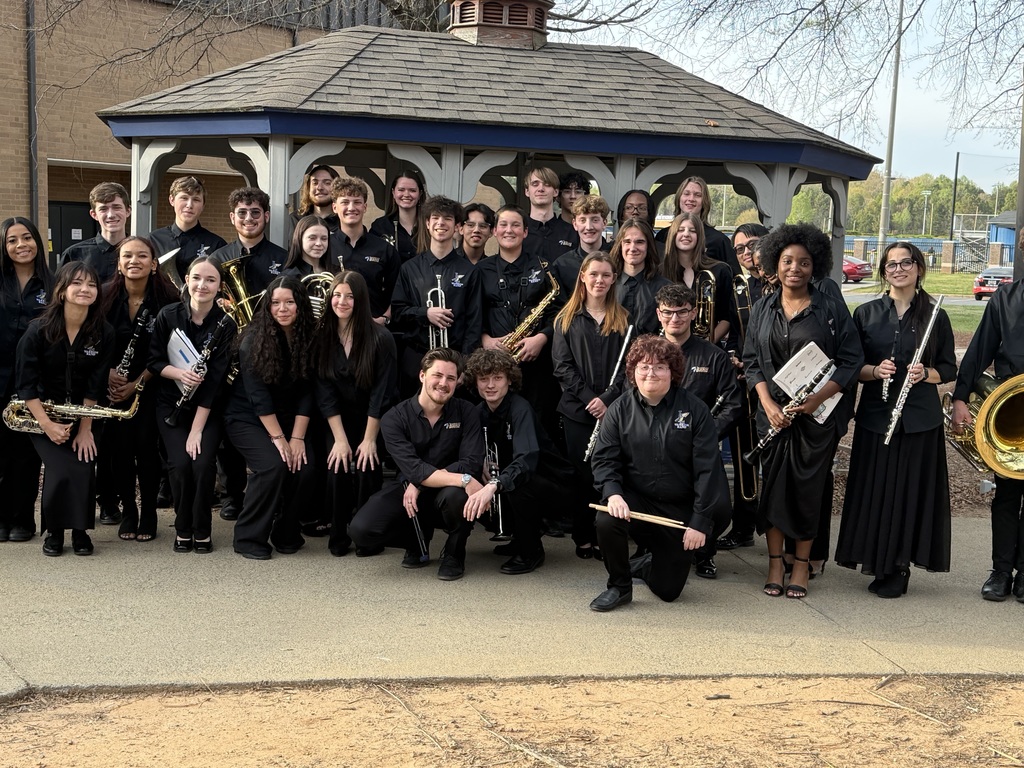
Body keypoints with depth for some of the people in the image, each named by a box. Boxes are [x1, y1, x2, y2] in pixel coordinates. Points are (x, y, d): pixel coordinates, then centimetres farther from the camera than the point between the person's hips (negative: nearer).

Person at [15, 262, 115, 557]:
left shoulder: (103, 333, -9)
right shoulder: (38, 330, -15)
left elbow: (94, 386, -7)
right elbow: (26, 384, -13)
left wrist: (85, 428, -12)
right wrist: (47, 425, -21)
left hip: (83, 414, 2)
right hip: (43, 414, -2)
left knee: (84, 465, -19)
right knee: (61, 468, -22)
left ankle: (80, 530, 3)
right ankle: (54, 532, 1)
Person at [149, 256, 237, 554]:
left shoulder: (225, 325, -11)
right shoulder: (168, 316, -7)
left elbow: (214, 380, -15)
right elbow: (154, 362, -3)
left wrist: (197, 430, -19)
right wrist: (180, 373, -25)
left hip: (209, 408, -1)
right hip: (171, 405, 1)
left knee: (203, 463, -21)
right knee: (180, 463, -19)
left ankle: (202, 531, 0)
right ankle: (182, 529, 3)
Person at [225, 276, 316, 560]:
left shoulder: (309, 339, -5)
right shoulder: (254, 340, -15)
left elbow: (306, 392, -6)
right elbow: (258, 396, -18)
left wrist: (297, 437, -14)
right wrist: (278, 437, -22)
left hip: (288, 419, 4)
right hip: (247, 418, -4)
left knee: (305, 466, -19)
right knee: (273, 465, -27)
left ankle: (286, 533, 5)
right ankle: (249, 537, -10)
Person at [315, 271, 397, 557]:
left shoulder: (380, 338, -17)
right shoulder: (323, 337, -8)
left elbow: (382, 393, -17)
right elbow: (325, 391, -9)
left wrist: (369, 439, -18)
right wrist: (340, 438, -15)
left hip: (373, 420, -3)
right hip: (339, 421, 3)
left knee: (366, 470, -16)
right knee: (337, 470, -13)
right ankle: (339, 538, 2)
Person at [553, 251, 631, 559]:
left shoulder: (623, 319, 8)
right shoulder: (567, 319, 7)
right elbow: (562, 366, 0)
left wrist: (608, 398, -12)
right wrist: (588, 397, -11)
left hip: (614, 409, 0)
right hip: (578, 409, 0)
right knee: (583, 473, 2)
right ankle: (583, 538, 10)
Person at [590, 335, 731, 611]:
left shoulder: (694, 410, -6)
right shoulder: (620, 410, 0)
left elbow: (707, 468, -8)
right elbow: (604, 459, -4)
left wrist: (701, 522, -14)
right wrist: (612, 493, -26)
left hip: (681, 511, -1)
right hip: (636, 500, 1)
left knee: (668, 590, 1)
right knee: (606, 521, -33)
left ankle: (648, 564, 39)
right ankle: (619, 586, -6)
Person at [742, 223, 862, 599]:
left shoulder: (832, 309, -1)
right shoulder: (762, 309, 8)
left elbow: (851, 361, -4)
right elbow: (752, 361, 7)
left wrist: (819, 397, -17)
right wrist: (768, 403, -9)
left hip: (817, 414, -2)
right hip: (773, 411, 2)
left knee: (810, 487, 3)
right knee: (773, 484, 4)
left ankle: (802, 563, 17)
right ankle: (775, 562, 16)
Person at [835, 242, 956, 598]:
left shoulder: (935, 317, 4)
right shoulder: (866, 314, 6)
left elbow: (949, 369, 6)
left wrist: (925, 374, -14)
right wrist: (875, 371, -15)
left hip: (920, 417, 0)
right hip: (875, 414, 1)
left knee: (911, 489, 1)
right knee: (874, 488, 0)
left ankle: (898, 567, 11)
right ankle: (877, 562, 13)